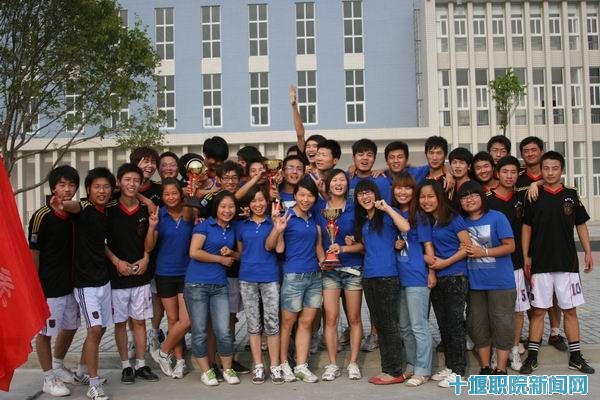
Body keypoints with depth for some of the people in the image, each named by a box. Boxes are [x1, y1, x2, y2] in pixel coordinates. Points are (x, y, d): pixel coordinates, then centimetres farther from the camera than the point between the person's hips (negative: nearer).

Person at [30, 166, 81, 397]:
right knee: (45, 332, 6)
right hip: (48, 286, -7)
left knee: (71, 327, 20)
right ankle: (49, 379, 20)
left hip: (70, 283, 7)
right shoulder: (42, 217, -15)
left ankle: (57, 365, 41)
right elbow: (33, 253, -12)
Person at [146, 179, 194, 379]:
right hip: (165, 274, 0)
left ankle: (162, 353, 18)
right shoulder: (159, 215, -5)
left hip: (186, 273, 0)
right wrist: (152, 227, -25)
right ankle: (179, 360, 23)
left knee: (186, 321, -4)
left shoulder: (188, 213, -3)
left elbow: (190, 213, -26)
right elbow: (149, 247, -8)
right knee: (173, 319, 9)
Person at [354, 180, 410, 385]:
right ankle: (387, 369, 18)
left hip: (387, 276, -8)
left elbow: (405, 227, -24)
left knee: (390, 324, -3)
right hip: (368, 276, 8)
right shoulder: (362, 221, 17)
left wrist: (387, 207, -18)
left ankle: (395, 372, 5)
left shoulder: (386, 215, -4)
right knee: (379, 324, 11)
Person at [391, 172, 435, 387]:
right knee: (404, 326, 14)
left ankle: (422, 370, 8)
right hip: (398, 276, 6)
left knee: (419, 326, -1)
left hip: (417, 276, -6)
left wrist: (432, 271, -9)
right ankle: (412, 365, 27)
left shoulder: (419, 215, -5)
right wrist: (394, 245, 2)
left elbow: (428, 245, -5)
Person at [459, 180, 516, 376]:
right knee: (477, 325, 10)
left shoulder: (497, 217, -6)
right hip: (474, 283, 5)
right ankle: (485, 367, 23)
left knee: (501, 324, 2)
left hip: (500, 282, -4)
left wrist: (483, 252, -16)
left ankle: (501, 369, 12)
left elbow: (510, 246, -9)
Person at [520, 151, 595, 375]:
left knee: (570, 310, 7)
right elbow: (526, 227, 3)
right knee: (538, 311, 4)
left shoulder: (571, 195, 4)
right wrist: (525, 257, -2)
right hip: (540, 264, -1)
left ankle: (575, 356, 18)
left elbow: (581, 225, 10)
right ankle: (532, 356, 12)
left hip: (567, 263, 1)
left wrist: (588, 252, 3)